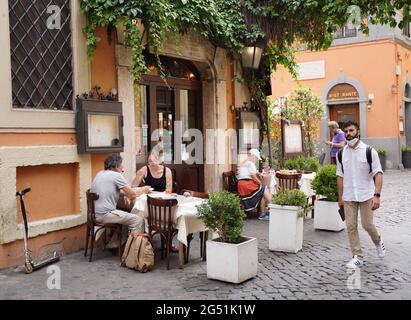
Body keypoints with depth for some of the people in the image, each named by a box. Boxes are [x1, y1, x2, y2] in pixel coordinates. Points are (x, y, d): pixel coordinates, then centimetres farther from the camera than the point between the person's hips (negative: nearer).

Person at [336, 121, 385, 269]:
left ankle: (378, 242, 34)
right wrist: (340, 197, 10)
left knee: (367, 224, 1)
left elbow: (378, 174, -10)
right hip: (348, 197, 3)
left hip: (366, 195, -3)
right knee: (351, 226, 2)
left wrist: (377, 195, -20)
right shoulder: (341, 154, 4)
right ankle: (357, 257, 13)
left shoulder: (369, 151, -7)